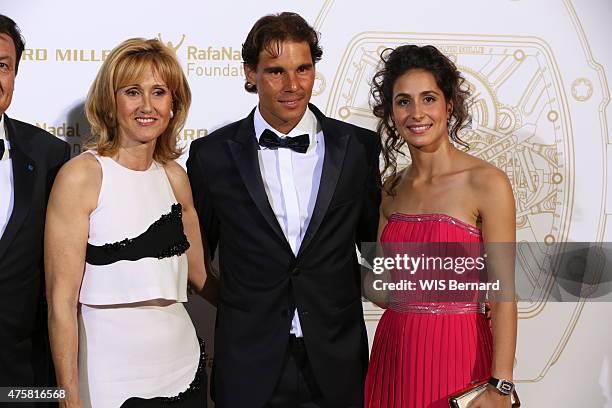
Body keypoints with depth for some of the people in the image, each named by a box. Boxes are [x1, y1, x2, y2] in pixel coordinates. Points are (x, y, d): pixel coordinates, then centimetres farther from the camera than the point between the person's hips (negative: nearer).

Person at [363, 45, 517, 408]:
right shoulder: (392, 187, 6)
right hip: (394, 351, 5)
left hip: (458, 353, -5)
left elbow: (504, 295, -14)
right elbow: (386, 284, 12)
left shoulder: (487, 183, -11)